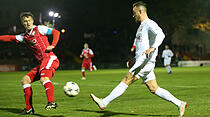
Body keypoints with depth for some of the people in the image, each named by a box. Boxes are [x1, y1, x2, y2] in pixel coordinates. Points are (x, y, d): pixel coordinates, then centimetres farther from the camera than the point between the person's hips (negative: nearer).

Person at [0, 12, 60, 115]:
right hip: (42, 62, 8)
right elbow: (10, 38, 21)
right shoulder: (24, 36, 21)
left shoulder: (39, 29, 4)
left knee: (43, 78, -33)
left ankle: (51, 102, -46)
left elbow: (56, 32, 2)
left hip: (49, 58, -8)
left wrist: (53, 45, -10)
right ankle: (29, 109, 7)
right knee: (25, 80, 4)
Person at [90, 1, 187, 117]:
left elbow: (160, 34, -27)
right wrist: (134, 59, 27)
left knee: (126, 81, -9)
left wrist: (152, 48, -40)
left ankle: (104, 102, -7)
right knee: (154, 89, 7)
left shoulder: (150, 24, -8)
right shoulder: (142, 26, 23)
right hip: (141, 61, 10)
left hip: (146, 62, -10)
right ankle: (180, 104, 9)